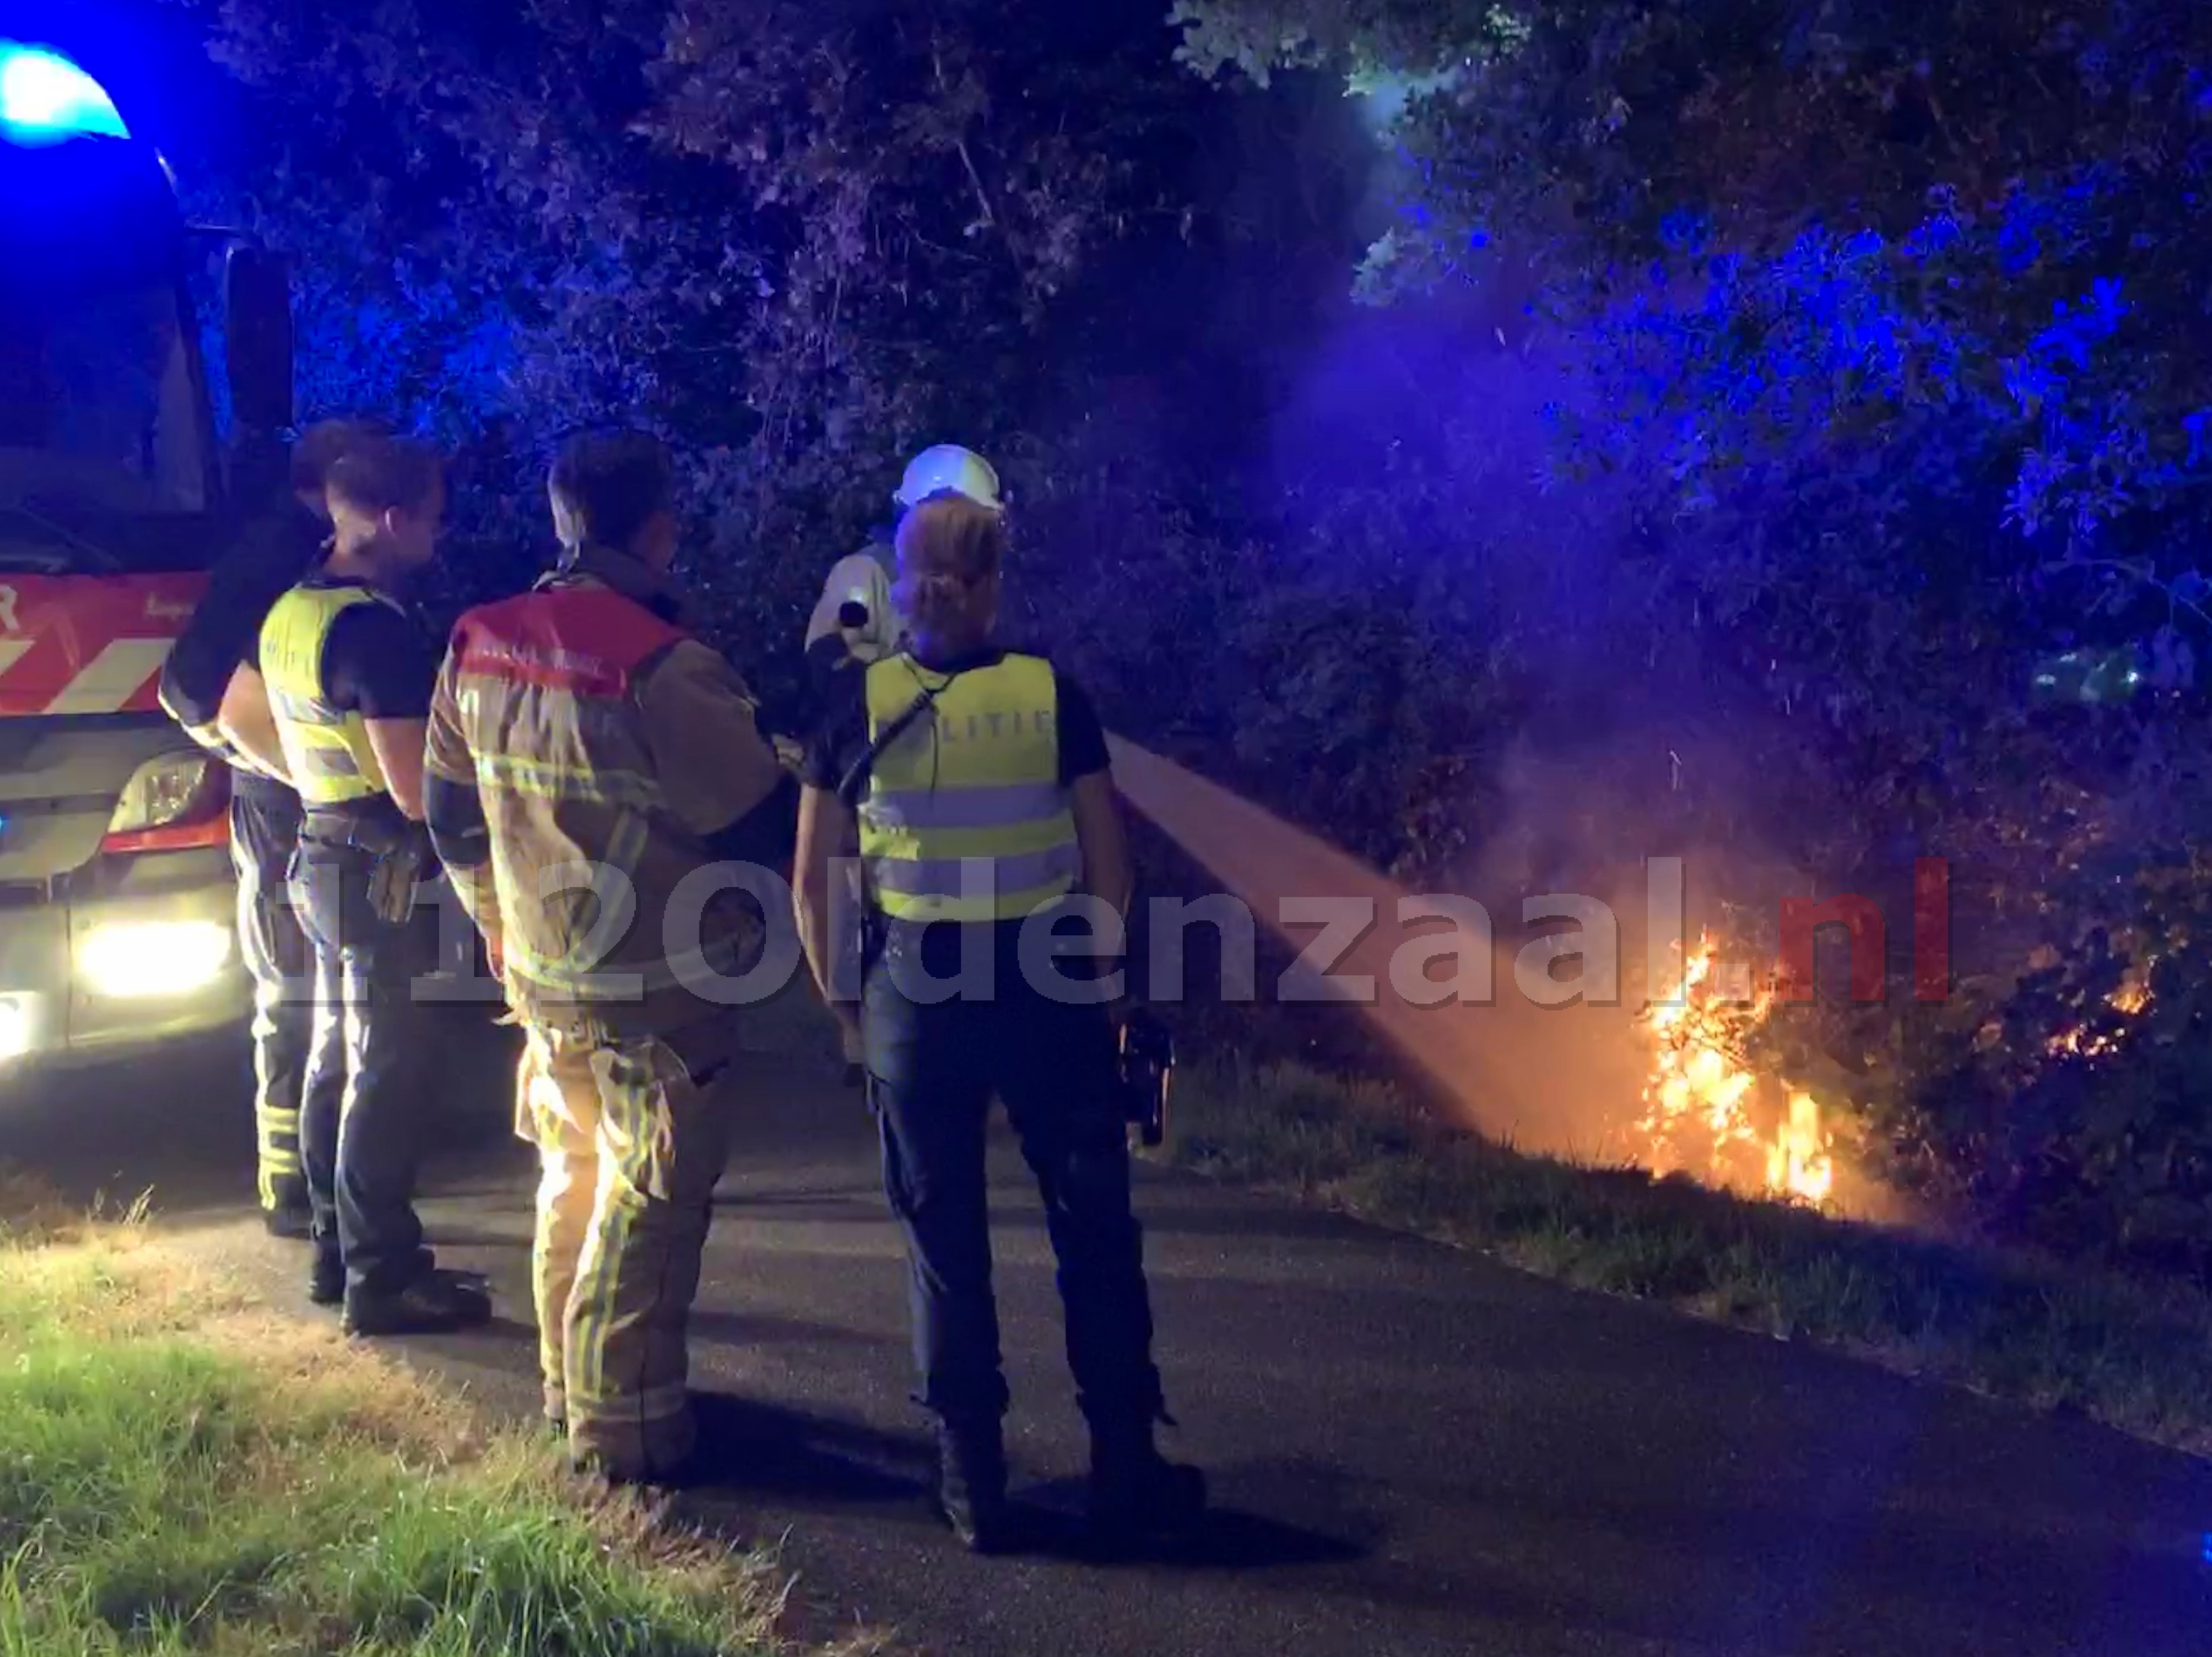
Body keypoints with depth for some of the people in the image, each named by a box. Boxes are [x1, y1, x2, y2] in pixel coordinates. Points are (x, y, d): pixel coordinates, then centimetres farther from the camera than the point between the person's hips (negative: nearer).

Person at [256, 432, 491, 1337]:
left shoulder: (290, 612, 8)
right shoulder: (376, 627, -22)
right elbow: (414, 789, -24)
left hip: (322, 857, 10)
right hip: (378, 870, -10)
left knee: (337, 1060, 16)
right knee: (384, 1072, -4)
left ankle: (337, 1251, 26)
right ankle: (382, 1279, 2)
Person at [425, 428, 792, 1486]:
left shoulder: (479, 647, 0)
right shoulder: (663, 668, -24)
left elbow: (453, 811, 11)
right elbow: (760, 821, -15)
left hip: (542, 974, 7)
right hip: (656, 988, -7)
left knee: (573, 1178, 23)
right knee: (647, 1208, 5)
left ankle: (569, 1385, 36)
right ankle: (623, 1432, 13)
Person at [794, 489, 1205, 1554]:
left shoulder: (860, 706, -4)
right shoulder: (1053, 696, -5)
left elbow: (813, 880, -1)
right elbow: (1109, 867, -2)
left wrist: (841, 998, 10)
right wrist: (1093, 975, 11)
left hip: (915, 995, 1)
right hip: (1047, 989, 0)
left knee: (945, 1243, 11)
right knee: (1094, 1230, 11)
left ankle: (974, 1484, 17)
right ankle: (1125, 1467, 19)